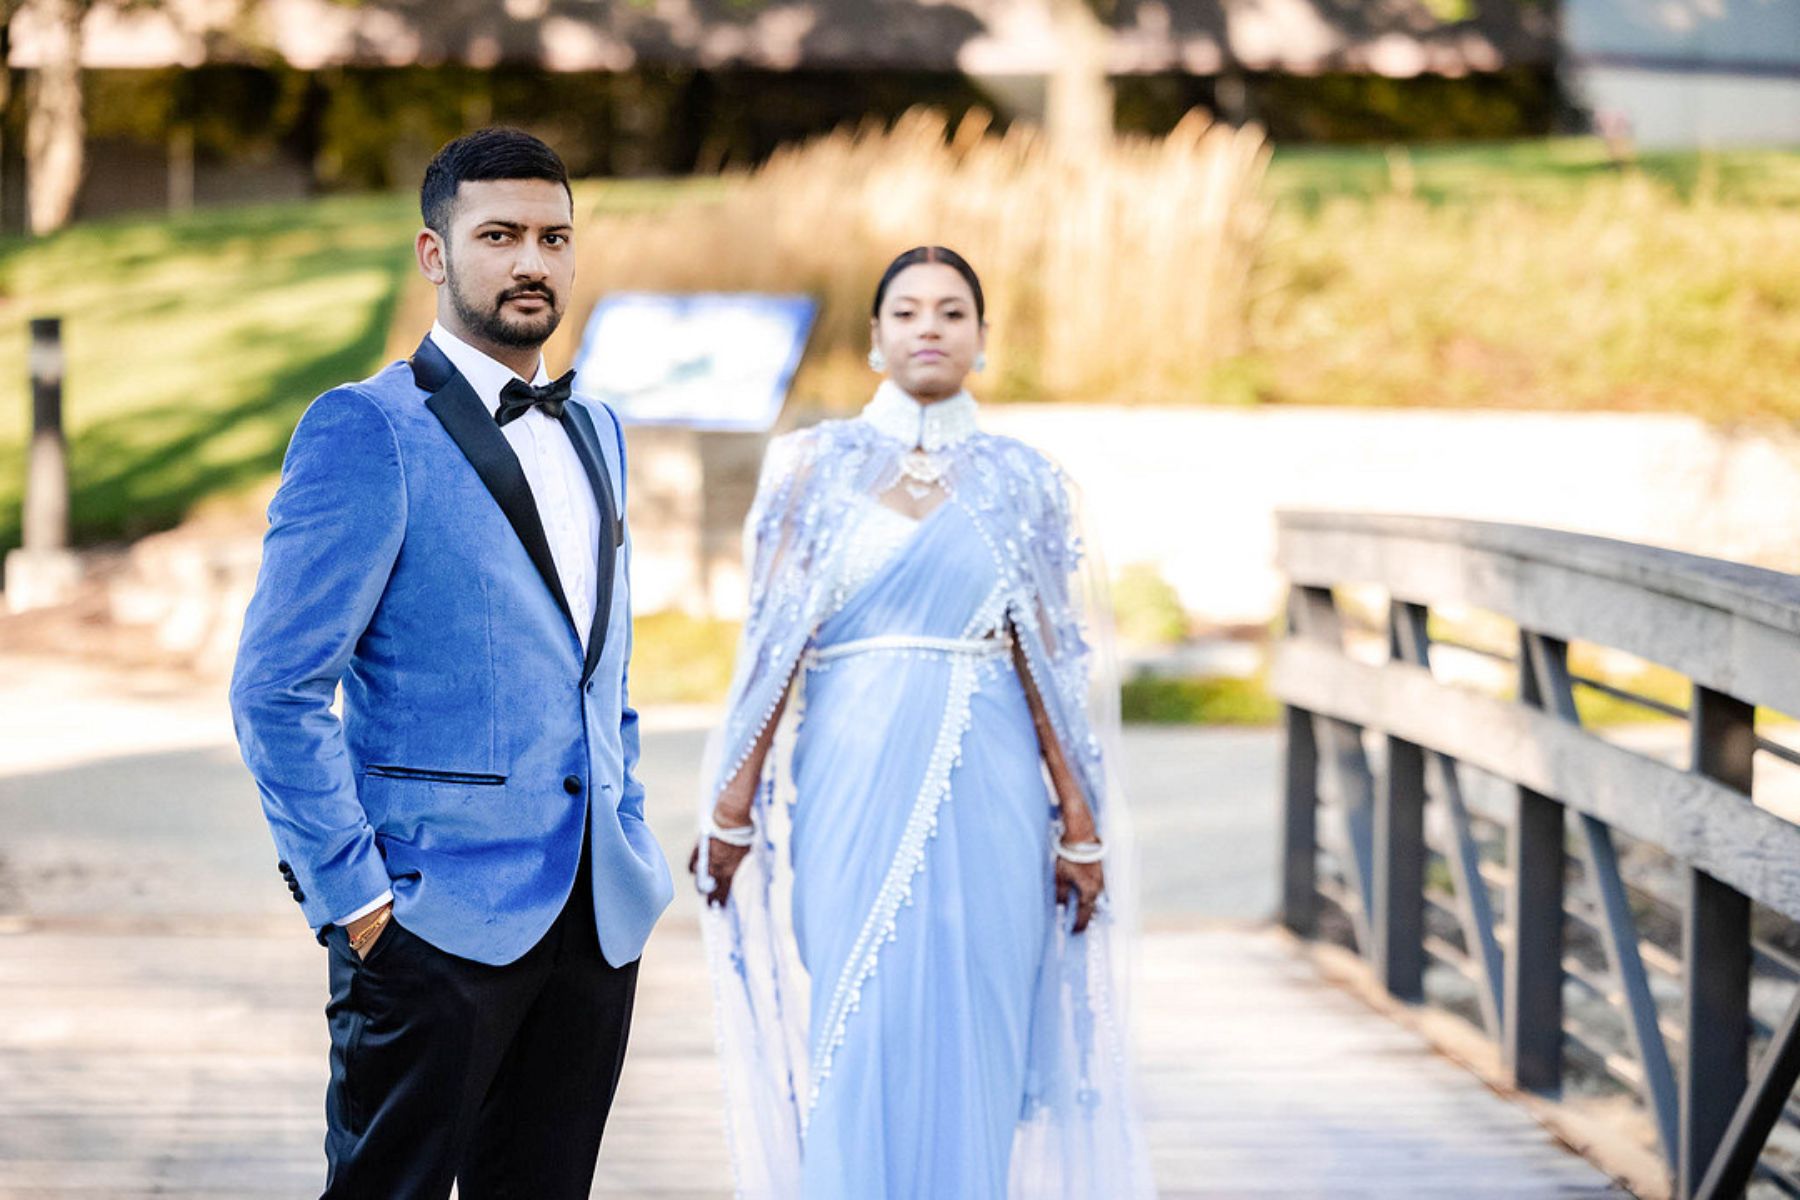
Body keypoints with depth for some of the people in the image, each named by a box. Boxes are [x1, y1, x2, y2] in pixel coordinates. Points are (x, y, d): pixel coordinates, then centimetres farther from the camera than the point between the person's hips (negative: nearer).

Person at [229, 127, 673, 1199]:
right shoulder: (367, 429, -7)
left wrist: (629, 851, 15)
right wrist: (351, 898, -14)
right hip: (438, 923, -6)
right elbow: (277, 690, -11)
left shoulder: (596, 433, 16)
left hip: (600, 920, 7)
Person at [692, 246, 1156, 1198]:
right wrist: (733, 806, -4)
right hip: (856, 786, -1)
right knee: (860, 1048, -4)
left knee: (972, 1048, 1)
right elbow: (773, 644, 2)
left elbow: (1048, 660, 8)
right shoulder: (816, 467, 6)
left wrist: (1081, 824, 4)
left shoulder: (1019, 484, 9)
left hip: (985, 795, 1)